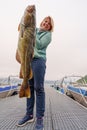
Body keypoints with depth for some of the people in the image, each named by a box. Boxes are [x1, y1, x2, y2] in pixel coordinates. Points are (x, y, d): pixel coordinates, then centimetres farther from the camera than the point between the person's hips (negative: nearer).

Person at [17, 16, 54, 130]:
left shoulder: (48, 35, 7)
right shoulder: (34, 30, 23)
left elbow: (39, 45, -6)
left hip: (39, 60, -5)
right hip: (28, 60, 5)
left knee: (38, 88, -8)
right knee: (29, 87, 4)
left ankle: (40, 118, 1)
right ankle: (29, 115, 15)